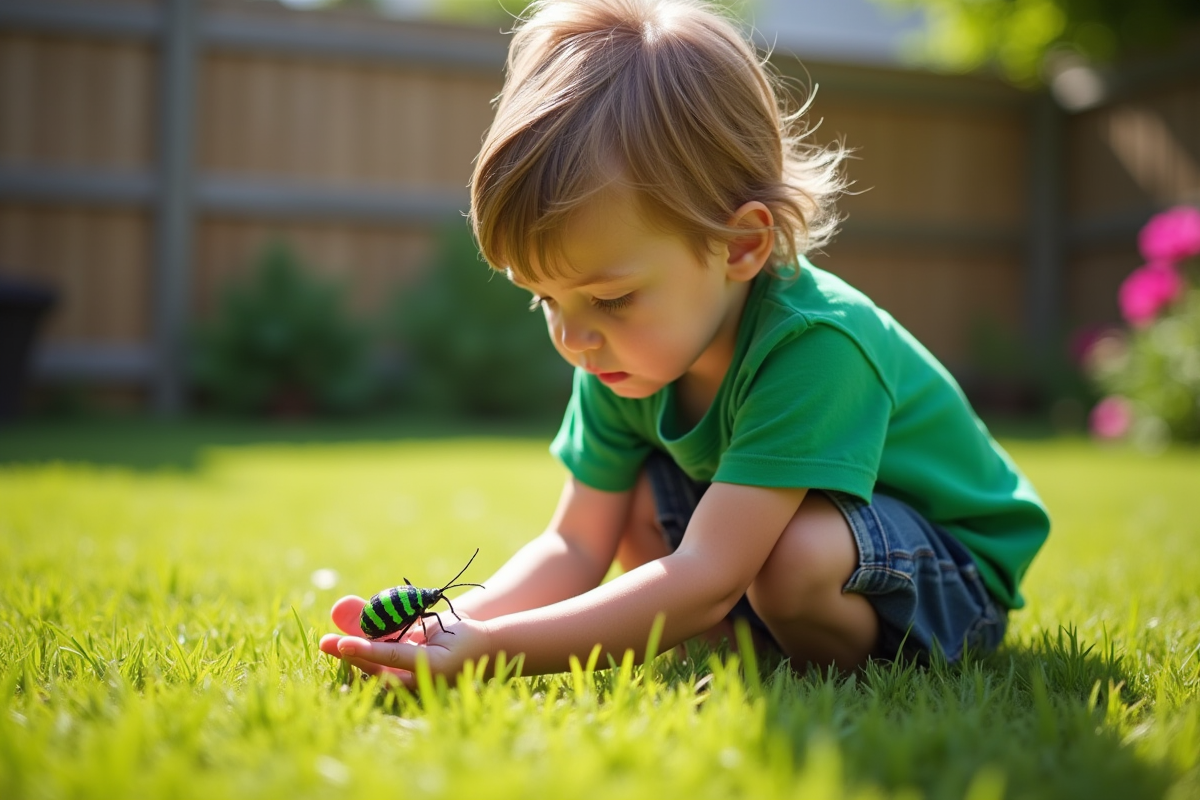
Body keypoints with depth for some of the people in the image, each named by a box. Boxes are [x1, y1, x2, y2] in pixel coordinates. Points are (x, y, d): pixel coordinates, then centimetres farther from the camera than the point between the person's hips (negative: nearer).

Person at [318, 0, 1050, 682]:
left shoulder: (811, 349, -36)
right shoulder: (627, 353, -11)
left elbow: (704, 583, -40)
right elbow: (576, 546, -9)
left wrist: (495, 649, -44)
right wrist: (454, 625, -28)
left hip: (954, 574, -7)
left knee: (796, 555, -36)